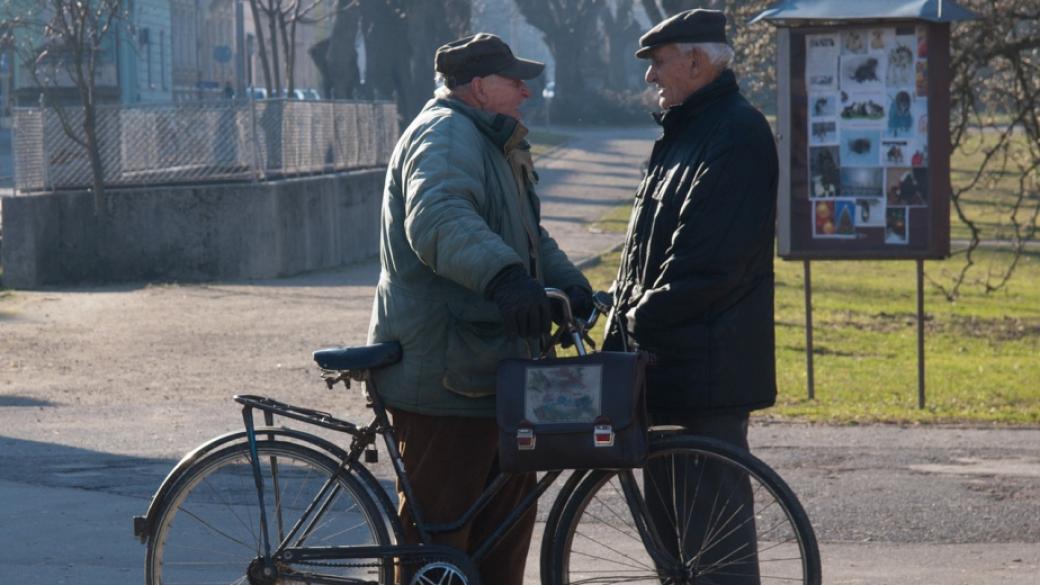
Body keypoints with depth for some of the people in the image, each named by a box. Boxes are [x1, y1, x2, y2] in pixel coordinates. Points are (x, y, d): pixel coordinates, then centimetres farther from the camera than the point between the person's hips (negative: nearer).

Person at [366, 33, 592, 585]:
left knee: (510, 506, 17)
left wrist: (570, 285, 12)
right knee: (438, 526, -7)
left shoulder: (489, 143, 22)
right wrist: (503, 275, -50)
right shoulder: (445, 135, -14)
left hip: (487, 369, 11)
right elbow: (439, 217, -34)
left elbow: (530, 236, 31)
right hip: (442, 371, -11)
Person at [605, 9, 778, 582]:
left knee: (713, 508, -9)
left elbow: (707, 260, -21)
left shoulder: (736, 132, -14)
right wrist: (624, 320, 11)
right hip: (666, 354, 10)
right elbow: (646, 248, 22)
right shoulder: (683, 131, 19)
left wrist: (641, 319, -16)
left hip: (708, 361, -10)